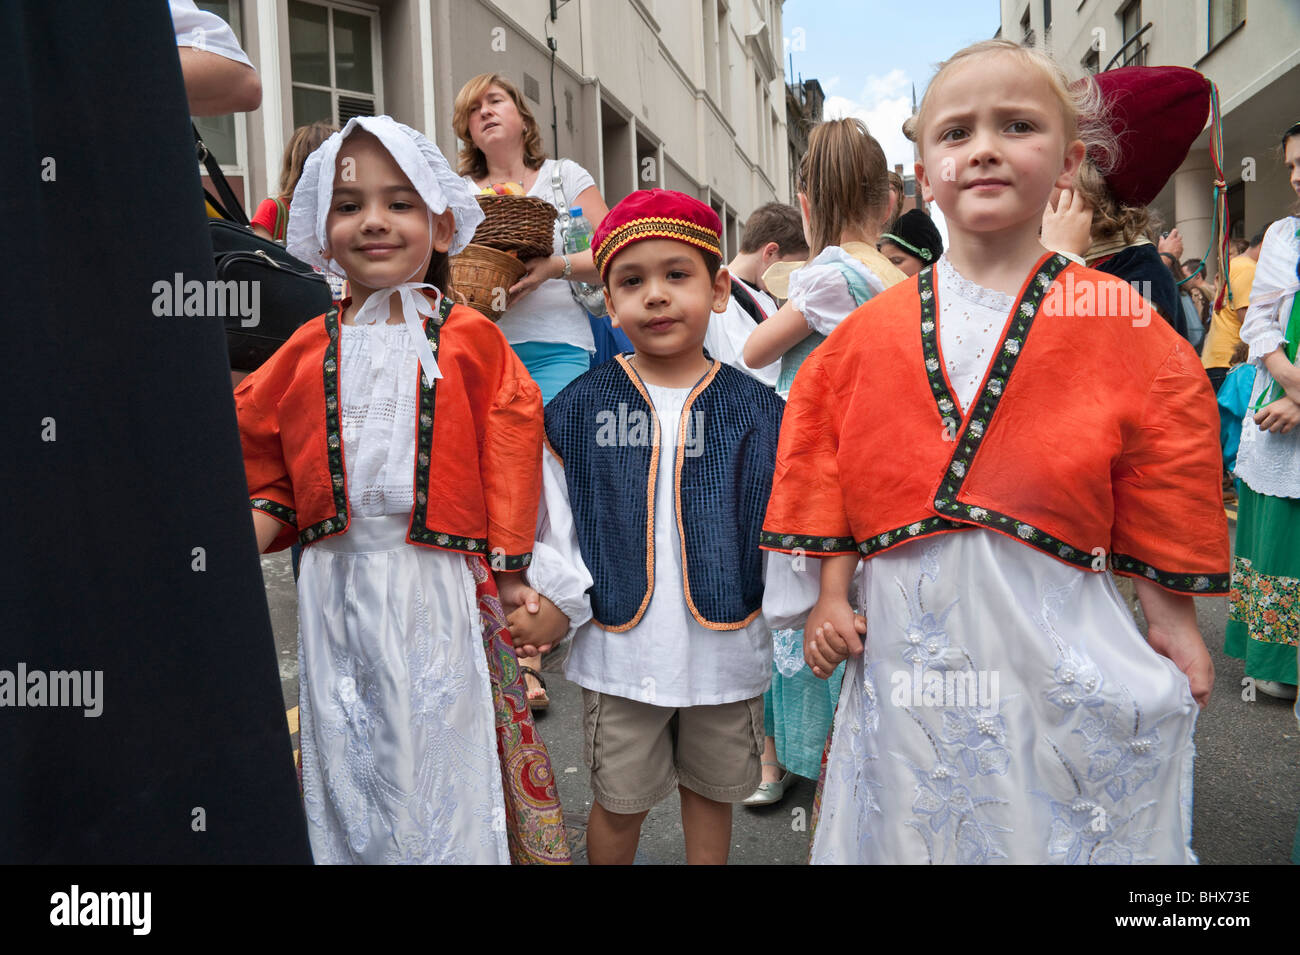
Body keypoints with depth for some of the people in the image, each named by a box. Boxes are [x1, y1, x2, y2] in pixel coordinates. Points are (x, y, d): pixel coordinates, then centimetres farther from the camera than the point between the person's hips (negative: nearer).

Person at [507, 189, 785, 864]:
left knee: (711, 791, 19)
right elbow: (556, 523, 0)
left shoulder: (756, 410, -3)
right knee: (618, 803, 14)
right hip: (618, 649, 0)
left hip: (725, 645, 1)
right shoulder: (579, 409, -4)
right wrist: (560, 604, -9)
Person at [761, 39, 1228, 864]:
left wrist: (1170, 614, 5)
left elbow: (1160, 486, 4)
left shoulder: (1118, 324, -1)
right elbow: (830, 469, 7)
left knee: (1058, 827, 11)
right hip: (907, 639, 2)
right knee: (912, 824, 14)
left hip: (1055, 634, -1)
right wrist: (832, 595, 4)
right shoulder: (871, 332, 3)